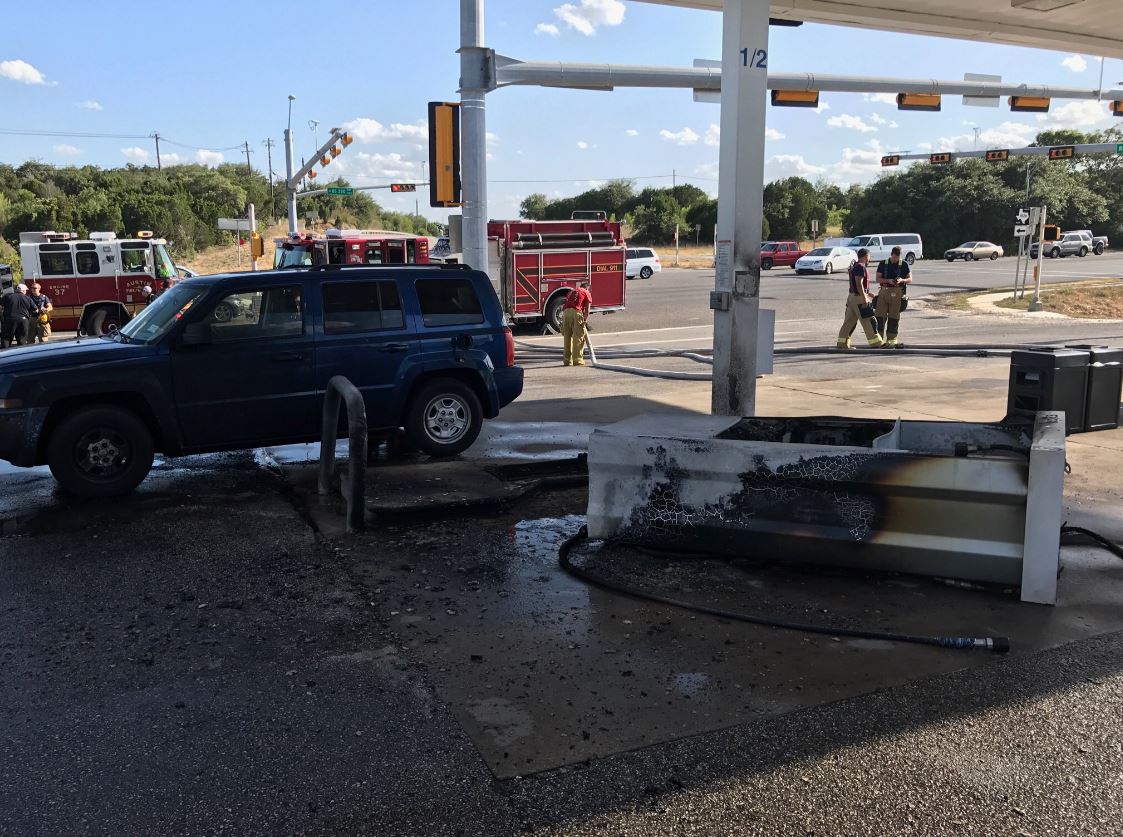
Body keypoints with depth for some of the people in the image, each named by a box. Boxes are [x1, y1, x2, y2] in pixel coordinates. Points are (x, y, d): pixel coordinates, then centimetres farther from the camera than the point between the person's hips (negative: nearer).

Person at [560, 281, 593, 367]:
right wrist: (585, 320, 11)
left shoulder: (571, 292, 31)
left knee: (567, 337, 12)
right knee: (578, 337, 0)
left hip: (566, 312, 5)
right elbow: (587, 310, 6)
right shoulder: (587, 293, 15)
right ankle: (578, 360, -3)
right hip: (576, 312, -5)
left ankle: (567, 360, 16)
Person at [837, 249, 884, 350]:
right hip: (858, 298, -10)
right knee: (868, 320, -3)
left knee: (849, 321, 10)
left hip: (852, 297, 10)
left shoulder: (854, 266, 16)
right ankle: (875, 342, 2)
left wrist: (868, 294, 29)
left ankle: (842, 343, 10)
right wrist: (864, 299, -22)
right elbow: (859, 284, -22)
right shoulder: (861, 267, -15)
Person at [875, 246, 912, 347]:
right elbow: (878, 279, 2)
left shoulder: (904, 265, 4)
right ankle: (880, 339, 5)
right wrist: (888, 281, -16)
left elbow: (910, 280, 4)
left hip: (897, 292, -1)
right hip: (884, 291, 1)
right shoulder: (883, 264, 6)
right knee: (881, 315, -2)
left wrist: (902, 280, -17)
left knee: (894, 317, 2)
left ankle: (891, 340, 9)